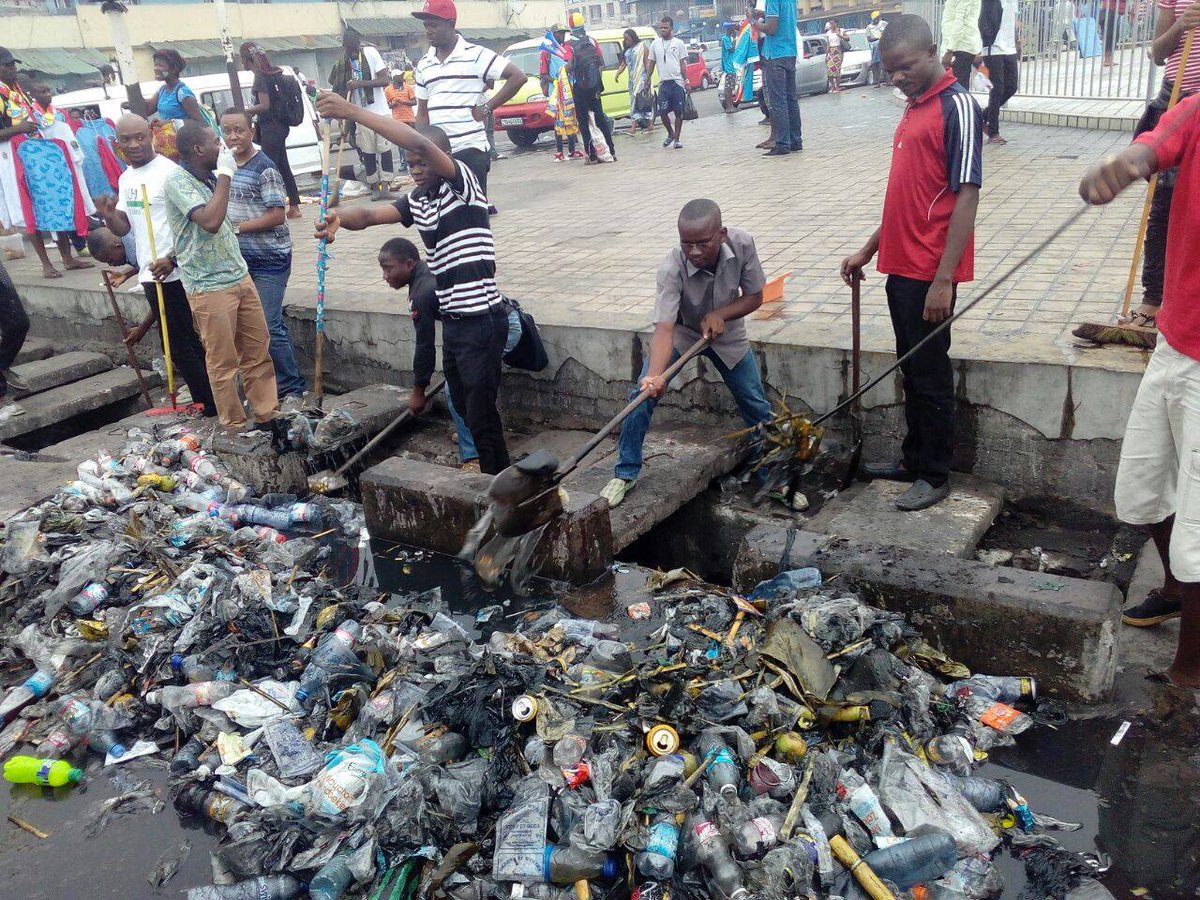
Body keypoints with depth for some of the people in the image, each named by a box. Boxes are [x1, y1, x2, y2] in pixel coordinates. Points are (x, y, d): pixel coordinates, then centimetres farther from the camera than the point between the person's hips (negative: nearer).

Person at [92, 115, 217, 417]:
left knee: (180, 345, -4)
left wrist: (172, 259, -25)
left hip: (172, 273, -8)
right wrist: (109, 216, -6)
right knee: (188, 342, 14)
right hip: (151, 274, 8)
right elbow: (124, 228, 16)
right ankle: (208, 404, 23)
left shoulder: (168, 172, -12)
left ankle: (209, 407, 5)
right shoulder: (126, 179, 14)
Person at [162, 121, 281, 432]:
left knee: (258, 351, 10)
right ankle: (236, 429, 13)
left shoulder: (210, 177, 12)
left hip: (240, 276, 8)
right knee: (223, 363, 2)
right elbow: (210, 221, -28)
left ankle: (267, 417, 20)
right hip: (209, 287, -8)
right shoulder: (177, 181, -13)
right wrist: (225, 175, -19)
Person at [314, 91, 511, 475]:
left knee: (482, 414, -4)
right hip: (452, 320, 9)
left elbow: (420, 142, -26)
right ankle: (494, 479, 33)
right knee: (465, 408, 18)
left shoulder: (462, 183, -10)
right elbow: (369, 215, 3)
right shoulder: (418, 200, 13)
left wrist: (353, 112, -29)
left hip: (481, 319, -9)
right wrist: (340, 217, -21)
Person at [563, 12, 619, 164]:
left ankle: (592, 156, -1)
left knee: (584, 122, 2)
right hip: (594, 86, 4)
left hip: (579, 88, -4)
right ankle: (611, 151, 13)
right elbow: (602, 63, 3)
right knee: (600, 117, 14)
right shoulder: (592, 41, 3)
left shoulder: (569, 45, -8)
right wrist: (599, 79, 14)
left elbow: (569, 67, -21)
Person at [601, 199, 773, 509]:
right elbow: (664, 329, -44)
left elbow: (754, 296, -14)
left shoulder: (742, 244, -29)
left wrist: (719, 314, -31)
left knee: (757, 407, 3)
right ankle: (625, 474, 0)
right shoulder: (672, 267, -37)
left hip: (726, 332, 3)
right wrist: (654, 375, -60)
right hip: (681, 332, -2)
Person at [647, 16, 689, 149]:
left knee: (679, 112, -1)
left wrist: (686, 81, 0)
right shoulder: (655, 44, 9)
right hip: (663, 83, 1)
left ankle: (677, 139, 7)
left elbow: (682, 64, 5)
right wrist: (647, 81, 10)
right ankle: (671, 134, 21)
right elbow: (651, 64, 14)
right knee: (663, 112, -3)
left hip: (678, 82, -1)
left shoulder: (678, 43, 5)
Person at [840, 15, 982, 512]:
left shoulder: (957, 107, -12)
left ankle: (935, 475, 15)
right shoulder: (914, 107, 15)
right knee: (911, 371, 17)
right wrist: (869, 249, 20)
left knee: (930, 374, 2)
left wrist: (943, 280, -21)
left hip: (929, 274, -8)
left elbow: (966, 197, -17)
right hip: (901, 266, 8)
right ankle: (914, 458, 31)